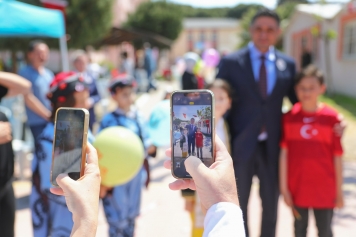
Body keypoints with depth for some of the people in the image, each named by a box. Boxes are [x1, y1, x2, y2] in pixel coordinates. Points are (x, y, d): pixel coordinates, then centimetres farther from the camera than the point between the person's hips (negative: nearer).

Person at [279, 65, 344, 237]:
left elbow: (337, 157, -4)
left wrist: (339, 191, 0)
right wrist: (284, 187, -3)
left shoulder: (331, 118, -8)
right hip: (297, 188, 1)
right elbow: (284, 153, -2)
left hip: (325, 189, -1)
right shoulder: (289, 117, -4)